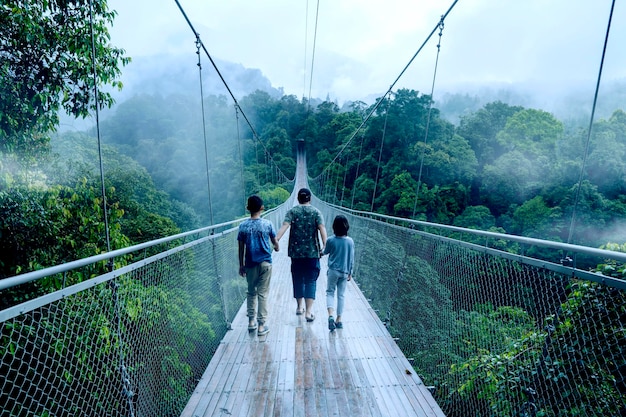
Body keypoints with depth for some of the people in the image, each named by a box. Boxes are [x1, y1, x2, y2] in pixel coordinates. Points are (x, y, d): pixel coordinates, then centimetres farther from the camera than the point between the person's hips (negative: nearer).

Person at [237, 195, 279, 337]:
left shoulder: (243, 226, -4)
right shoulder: (267, 224, -8)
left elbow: (241, 248, 1)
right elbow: (275, 241, 3)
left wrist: (241, 265, 11)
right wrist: (277, 248, 26)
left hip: (250, 264, 2)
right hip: (265, 263, -2)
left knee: (251, 292, 18)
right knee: (263, 294, 4)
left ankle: (251, 322, 25)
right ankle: (261, 325, 9)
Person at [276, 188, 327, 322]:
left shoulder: (292, 212, 1)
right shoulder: (316, 212, 1)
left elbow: (284, 226, -14)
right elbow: (322, 229, -13)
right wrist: (325, 246, -17)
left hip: (296, 252, 1)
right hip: (312, 252, -1)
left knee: (298, 280, 16)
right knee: (311, 281, 4)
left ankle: (300, 307, 29)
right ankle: (308, 311, 1)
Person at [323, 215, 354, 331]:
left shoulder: (330, 240, -12)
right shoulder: (350, 241, -5)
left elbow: (325, 252, 6)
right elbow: (351, 259, 2)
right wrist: (350, 273, 12)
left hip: (333, 271, -2)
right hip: (345, 272, 2)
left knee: (330, 292, 10)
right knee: (341, 295, 12)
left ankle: (330, 315, -11)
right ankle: (339, 320, 17)